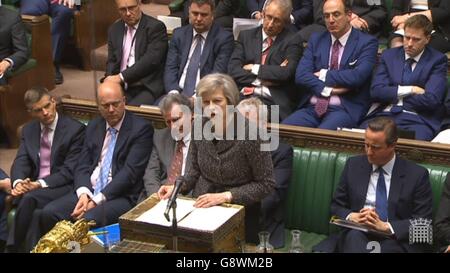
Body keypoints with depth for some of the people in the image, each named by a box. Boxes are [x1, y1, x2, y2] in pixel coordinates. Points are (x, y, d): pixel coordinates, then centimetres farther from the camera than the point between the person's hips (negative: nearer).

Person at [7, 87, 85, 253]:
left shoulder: (75, 129, -4)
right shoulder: (28, 130, 15)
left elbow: (70, 170, -10)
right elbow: (20, 162, 6)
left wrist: (40, 184, -21)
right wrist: (18, 182, -18)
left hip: (62, 187, -4)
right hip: (33, 187, 4)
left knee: (29, 199, -33)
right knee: (34, 213, -32)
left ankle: (14, 247, -21)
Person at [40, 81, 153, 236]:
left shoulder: (141, 128, -3)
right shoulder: (93, 127, 17)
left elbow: (130, 171, -12)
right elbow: (83, 166, 11)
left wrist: (96, 200, -17)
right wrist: (83, 193, -10)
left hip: (121, 196, -6)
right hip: (88, 191, 6)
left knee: (88, 220, -33)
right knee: (49, 213, -17)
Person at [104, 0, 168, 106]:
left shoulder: (156, 27, -3)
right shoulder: (114, 29, 15)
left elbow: (150, 60, -14)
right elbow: (112, 61, 15)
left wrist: (121, 77, -19)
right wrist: (110, 79, -7)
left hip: (147, 88, -5)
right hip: (121, 87, 5)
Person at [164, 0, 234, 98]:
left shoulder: (224, 38, 0)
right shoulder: (179, 34, 13)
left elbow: (218, 74, -9)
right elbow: (170, 68, 6)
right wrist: (173, 92, -12)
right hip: (178, 94, 3)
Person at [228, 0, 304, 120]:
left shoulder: (292, 41, 7)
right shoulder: (246, 36, 17)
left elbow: (286, 73, -10)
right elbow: (233, 70, 6)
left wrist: (254, 68, 0)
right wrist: (260, 80, -6)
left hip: (274, 100, -3)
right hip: (242, 96, 3)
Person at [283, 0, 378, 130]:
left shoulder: (367, 42, 2)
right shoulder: (316, 39, 15)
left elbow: (357, 76, -13)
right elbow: (301, 75, 3)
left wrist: (324, 75, -4)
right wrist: (327, 89, -10)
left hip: (345, 109, -4)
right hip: (312, 107, 4)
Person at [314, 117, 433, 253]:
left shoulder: (417, 174, 0)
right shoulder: (353, 165, 9)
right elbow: (336, 206, 14)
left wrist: (385, 226, -16)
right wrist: (352, 216, -9)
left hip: (395, 240, -2)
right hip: (355, 237, 2)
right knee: (354, 235, -35)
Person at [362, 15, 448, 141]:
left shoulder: (438, 60, 6)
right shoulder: (389, 55, 16)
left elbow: (431, 100, -7)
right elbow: (375, 91, 3)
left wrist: (393, 95, 1)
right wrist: (409, 90, -5)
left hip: (418, 120, -3)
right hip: (384, 115, 3)